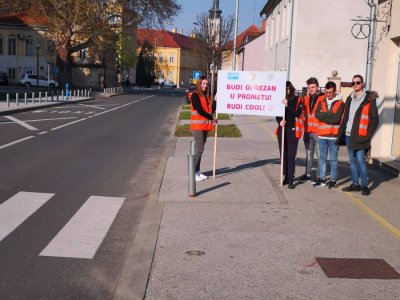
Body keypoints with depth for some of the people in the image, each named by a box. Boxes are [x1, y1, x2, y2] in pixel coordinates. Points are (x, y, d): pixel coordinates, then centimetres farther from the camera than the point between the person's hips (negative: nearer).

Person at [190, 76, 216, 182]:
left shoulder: (206, 96, 14)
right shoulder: (195, 95, -9)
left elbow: (211, 110, 10)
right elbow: (200, 110, -17)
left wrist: (215, 101, -4)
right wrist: (212, 118, -11)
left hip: (205, 126, 7)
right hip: (197, 125, -7)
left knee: (199, 149, 10)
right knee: (199, 149, -10)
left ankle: (197, 172, 15)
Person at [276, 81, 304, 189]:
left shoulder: (298, 100, -1)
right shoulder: (281, 100, 8)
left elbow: (297, 113, -14)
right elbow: (277, 115, 9)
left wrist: (287, 105, -22)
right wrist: (280, 121, -12)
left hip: (293, 130, -4)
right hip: (282, 129, 4)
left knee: (291, 156, -5)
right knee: (283, 155, 8)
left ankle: (291, 180, -3)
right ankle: (286, 177, 19)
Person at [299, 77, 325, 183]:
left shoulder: (323, 98, -7)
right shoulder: (306, 98, 12)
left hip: (319, 131, -6)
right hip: (308, 131, 6)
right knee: (308, 154, 14)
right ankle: (308, 174, 23)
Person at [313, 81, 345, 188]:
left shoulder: (340, 103, -3)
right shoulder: (321, 102, 10)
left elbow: (337, 118, -15)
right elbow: (317, 115, -5)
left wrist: (324, 115, -8)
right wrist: (330, 115, -12)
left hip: (334, 135, -4)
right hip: (322, 135, 4)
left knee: (333, 159, 3)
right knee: (322, 158, 10)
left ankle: (333, 180, 9)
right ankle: (321, 178, 18)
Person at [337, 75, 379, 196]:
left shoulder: (369, 99, -5)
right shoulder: (349, 99, 13)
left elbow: (374, 119, -6)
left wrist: (368, 135, -11)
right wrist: (340, 134, 10)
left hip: (360, 136, -6)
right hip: (348, 135, 6)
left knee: (360, 160, -9)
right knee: (352, 160, 10)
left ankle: (364, 185, 1)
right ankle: (355, 184, 19)